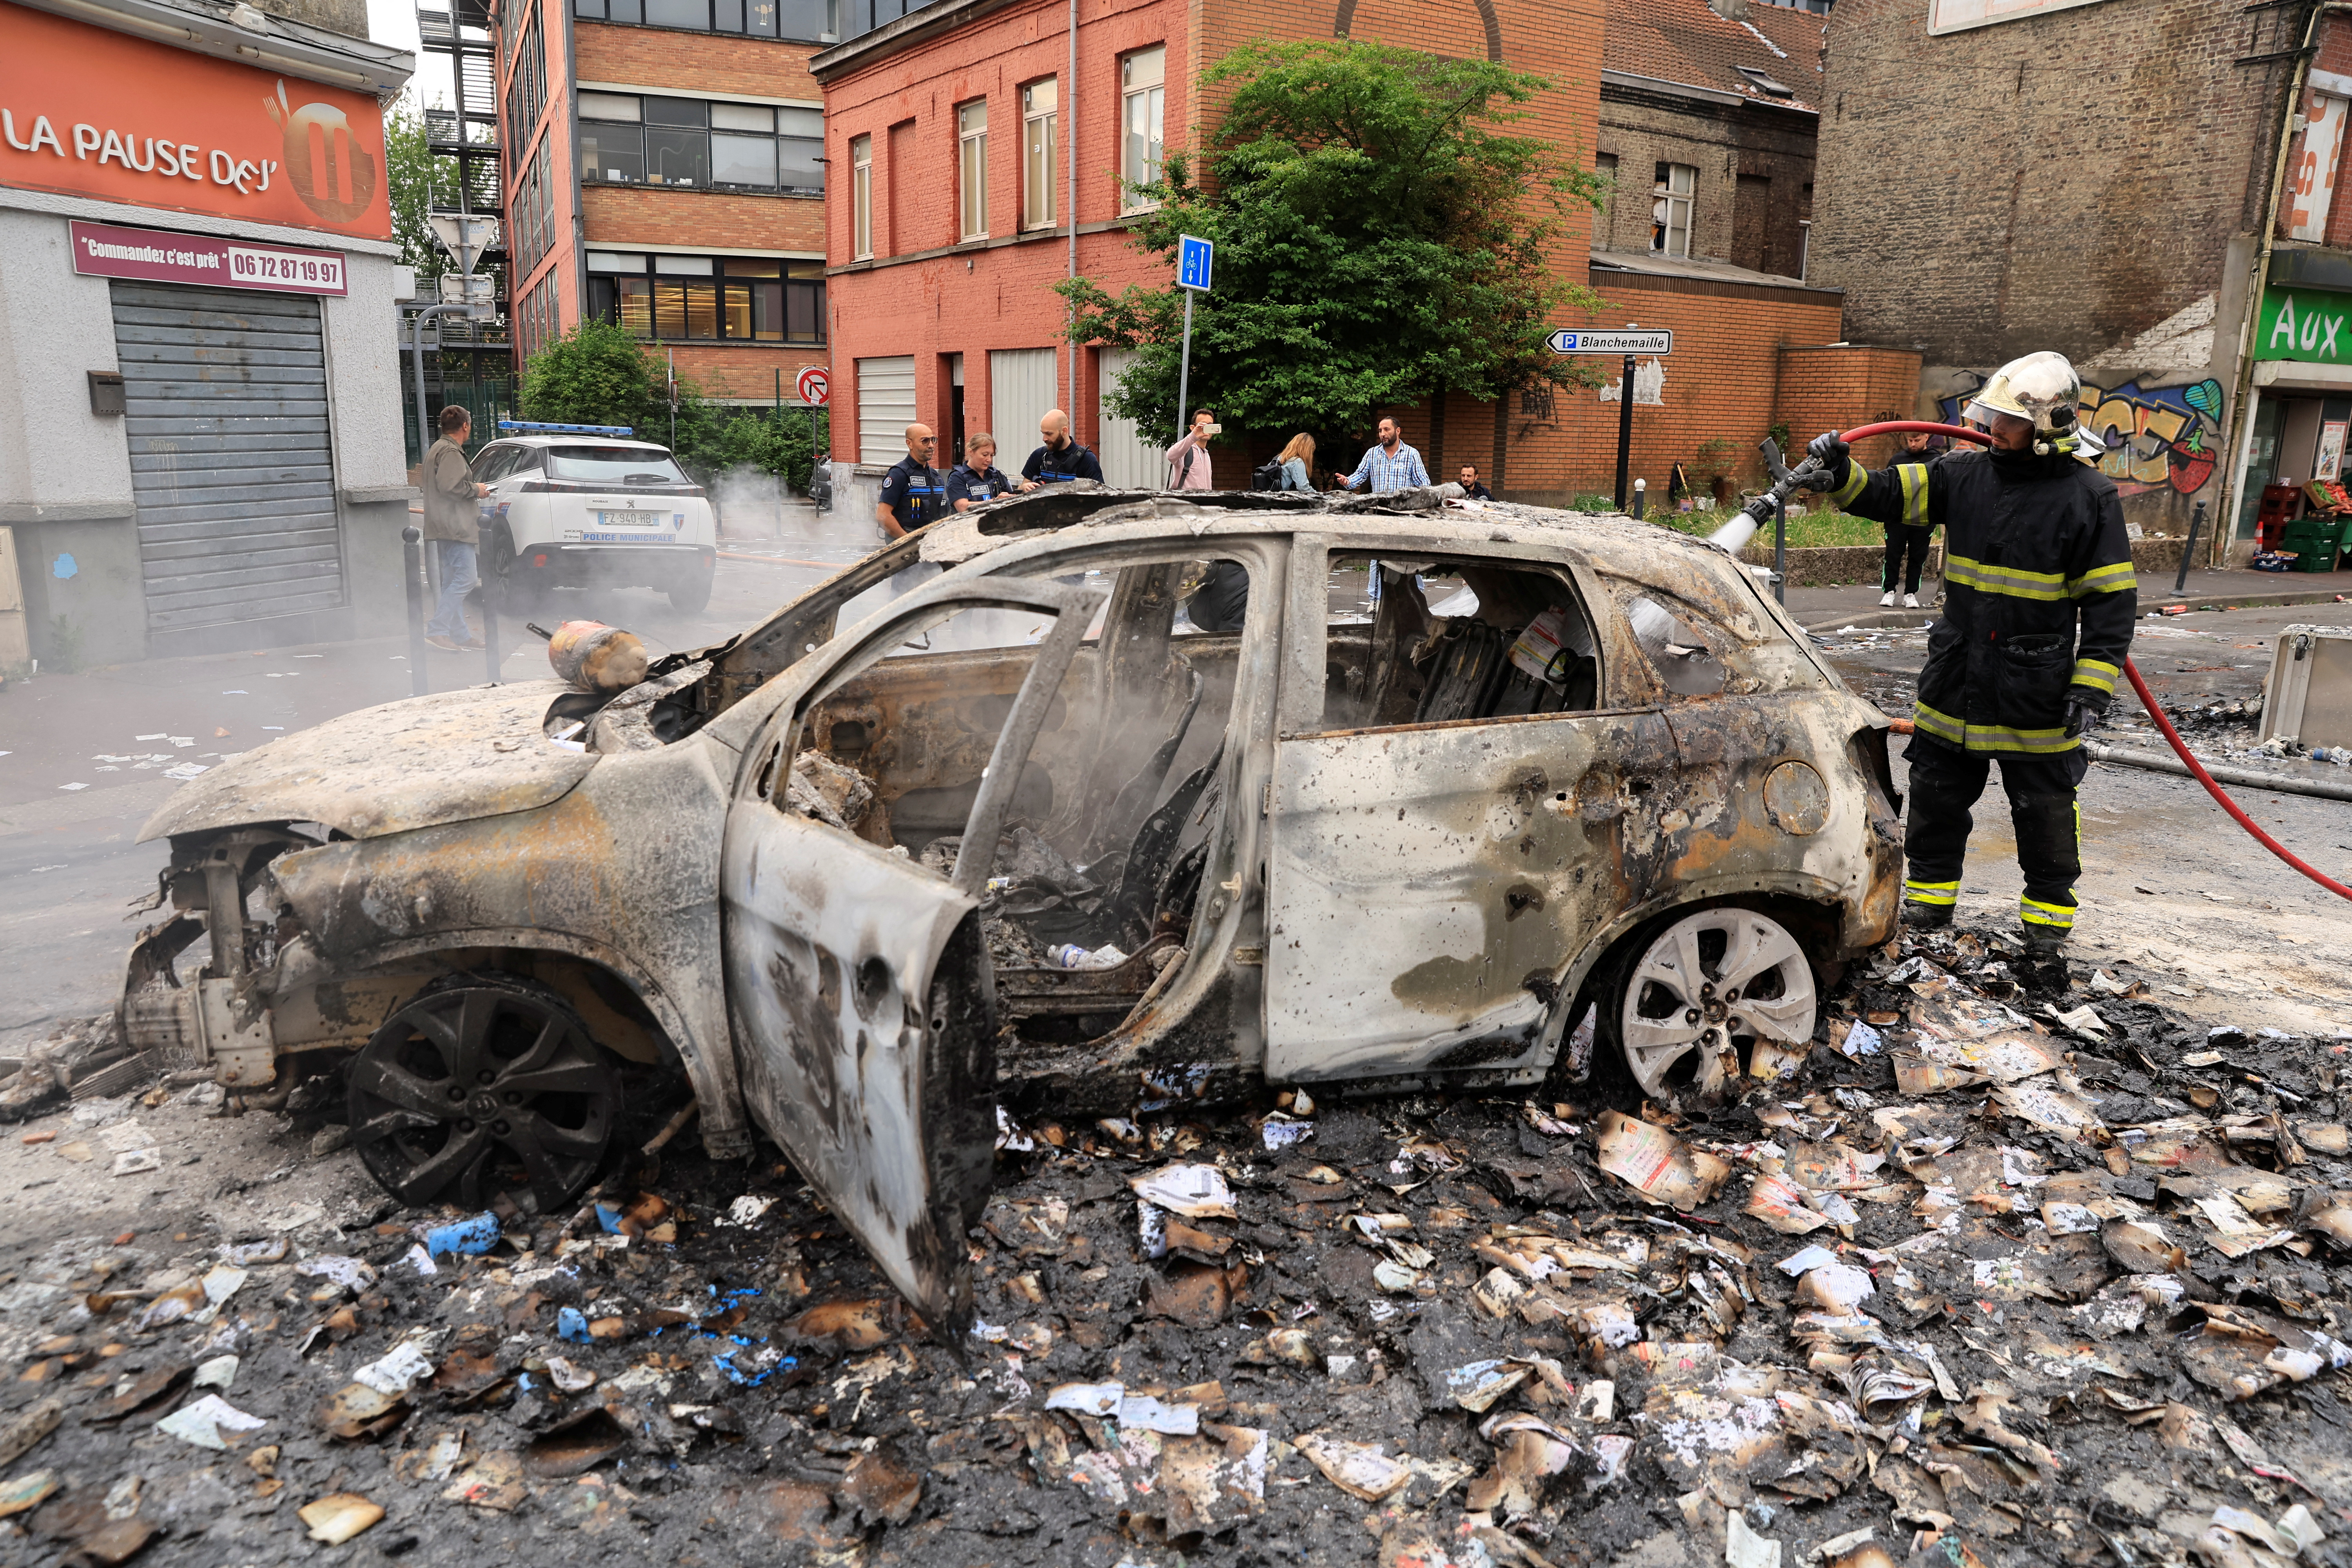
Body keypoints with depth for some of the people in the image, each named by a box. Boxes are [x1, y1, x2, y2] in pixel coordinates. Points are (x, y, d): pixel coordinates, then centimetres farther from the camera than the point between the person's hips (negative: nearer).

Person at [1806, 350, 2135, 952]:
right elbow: (1888, 495, 3)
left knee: (2044, 808, 9)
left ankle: (2048, 908, 26)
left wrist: (2093, 685, -13)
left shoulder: (2090, 497, -9)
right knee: (1937, 792, 13)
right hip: (1956, 680, 4)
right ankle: (1929, 892, 30)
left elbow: (2111, 599, -8)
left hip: (2036, 693, -4)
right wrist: (1841, 473, -18)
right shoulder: (1966, 475, 3)